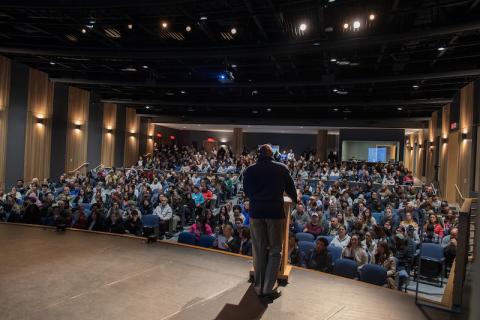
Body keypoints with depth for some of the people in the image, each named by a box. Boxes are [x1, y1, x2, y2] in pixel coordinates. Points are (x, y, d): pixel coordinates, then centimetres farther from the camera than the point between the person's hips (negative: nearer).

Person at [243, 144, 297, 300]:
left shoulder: (249, 170, 6)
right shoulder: (282, 168, 2)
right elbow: (291, 189, 12)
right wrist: (295, 199, 34)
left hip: (256, 212, 2)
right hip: (275, 211, -2)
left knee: (258, 250, 10)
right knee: (275, 250, 8)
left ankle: (259, 287, 19)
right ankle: (269, 288, 8)